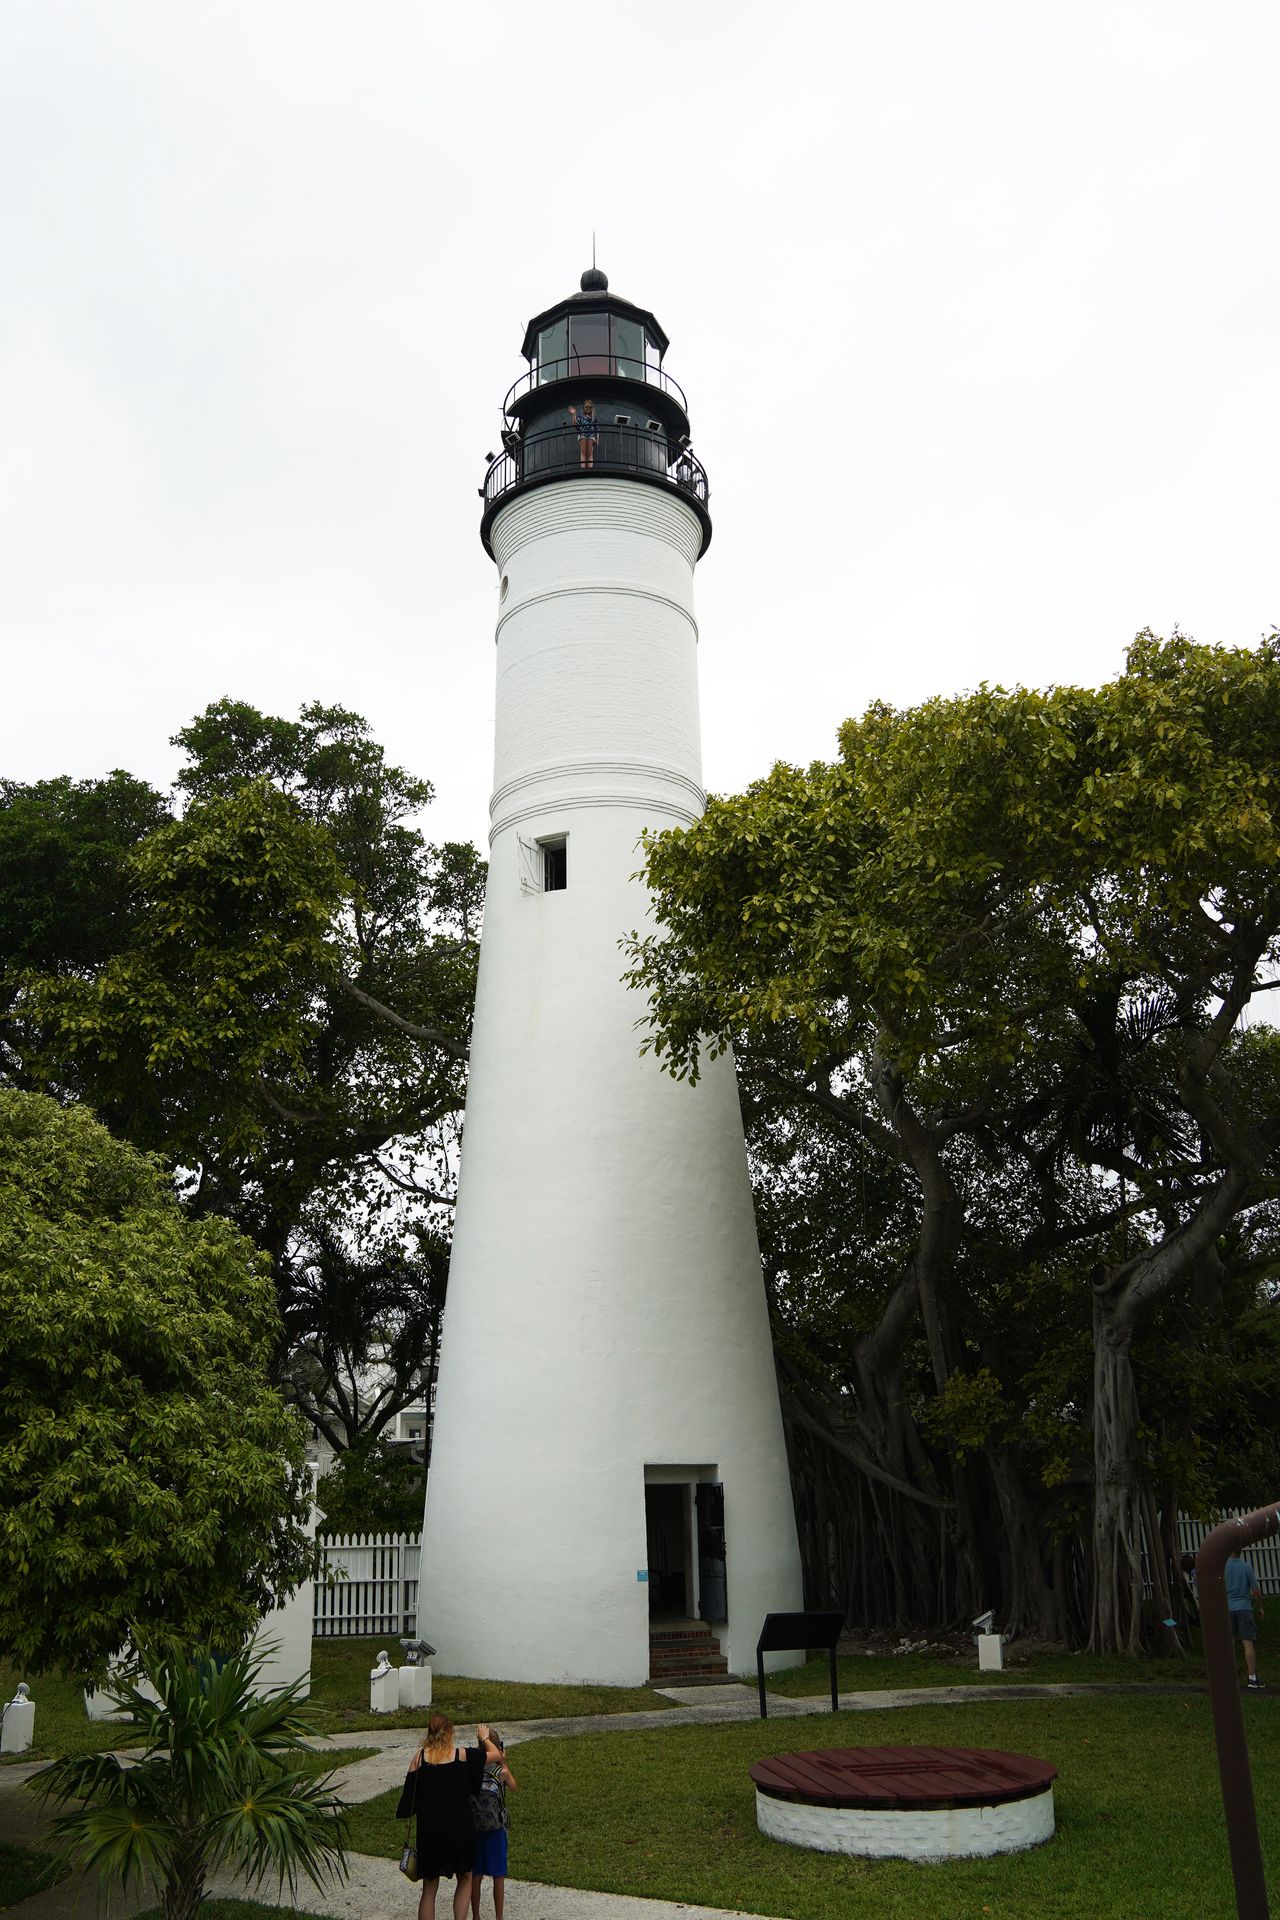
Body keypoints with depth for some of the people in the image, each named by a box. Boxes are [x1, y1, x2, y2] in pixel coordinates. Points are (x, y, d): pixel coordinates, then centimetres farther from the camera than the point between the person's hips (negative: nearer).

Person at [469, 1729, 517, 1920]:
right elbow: (513, 1785, 6)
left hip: (474, 1829, 2)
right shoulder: (502, 1772, -17)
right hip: (496, 1830, -2)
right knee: (498, 1877, 11)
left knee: (475, 1876, 15)